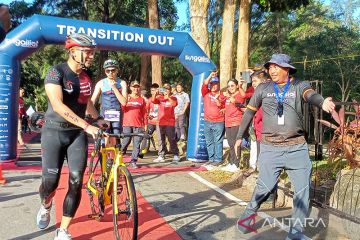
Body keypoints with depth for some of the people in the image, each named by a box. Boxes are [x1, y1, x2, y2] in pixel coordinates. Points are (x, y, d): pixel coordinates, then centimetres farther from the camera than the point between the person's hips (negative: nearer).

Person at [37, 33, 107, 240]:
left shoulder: (87, 76, 5)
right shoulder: (56, 72, -13)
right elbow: (58, 106, -24)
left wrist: (98, 118, 10)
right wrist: (87, 125, -30)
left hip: (78, 133, 4)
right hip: (54, 132, -4)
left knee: (76, 182, -5)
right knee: (50, 181, -1)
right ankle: (46, 207, 37)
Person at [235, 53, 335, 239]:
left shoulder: (299, 86, 2)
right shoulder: (263, 89, 5)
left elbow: (310, 95, -21)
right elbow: (249, 112, 13)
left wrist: (323, 102, -44)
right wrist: (239, 136, 14)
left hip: (297, 148, 1)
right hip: (270, 149, 0)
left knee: (303, 191, 3)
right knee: (265, 187, 1)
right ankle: (248, 214, 27)